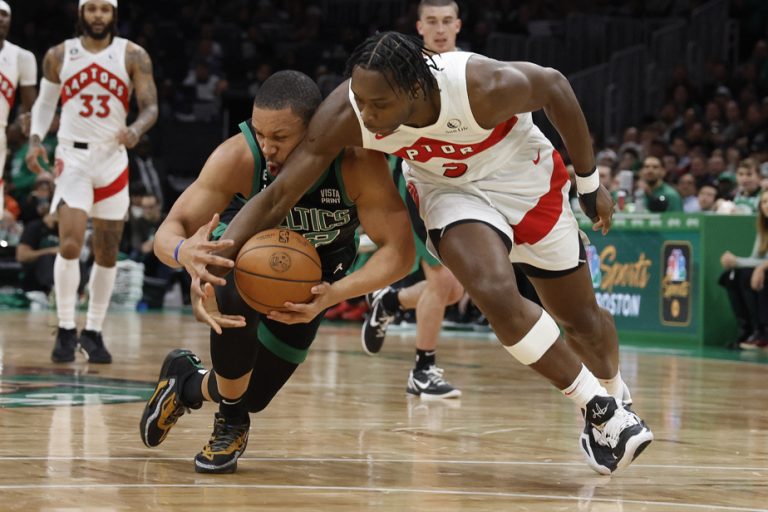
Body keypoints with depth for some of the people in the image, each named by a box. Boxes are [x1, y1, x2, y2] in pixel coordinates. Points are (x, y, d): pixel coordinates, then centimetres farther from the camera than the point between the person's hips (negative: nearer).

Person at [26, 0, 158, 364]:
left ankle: (93, 332, 19)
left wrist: (136, 130, -28)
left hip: (113, 159, 1)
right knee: (70, 245, -15)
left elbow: (151, 107, -6)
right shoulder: (59, 56, 1)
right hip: (73, 158, -1)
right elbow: (45, 103, 13)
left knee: (107, 254, 7)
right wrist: (35, 140, -4)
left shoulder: (133, 56, -2)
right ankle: (66, 330, -3)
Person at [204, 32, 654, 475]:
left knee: (582, 321, 12)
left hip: (526, 183, -1)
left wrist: (590, 182, -6)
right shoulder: (345, 115, -31)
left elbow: (554, 86, -16)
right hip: (451, 189, 1)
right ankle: (600, 409, -7)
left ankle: (614, 390, 48)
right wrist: (213, 261, -41)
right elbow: (278, 197, -26)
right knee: (497, 294, -27)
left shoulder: (485, 87, -37)